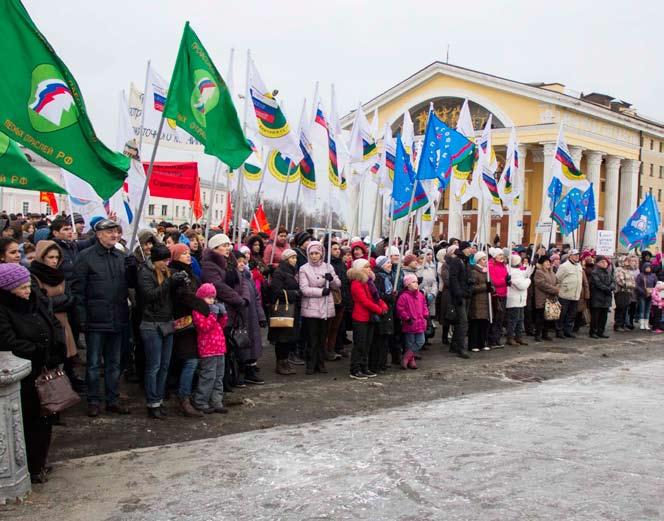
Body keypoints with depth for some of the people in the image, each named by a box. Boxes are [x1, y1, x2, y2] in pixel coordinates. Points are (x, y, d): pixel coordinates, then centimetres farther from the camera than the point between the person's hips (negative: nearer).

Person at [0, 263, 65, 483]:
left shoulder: (35, 301, 5)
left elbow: (55, 324, 9)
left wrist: (57, 347, -7)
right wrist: (41, 351, -19)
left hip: (45, 372, 7)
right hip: (24, 377, -7)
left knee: (45, 419, 15)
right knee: (29, 423, 5)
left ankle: (40, 461, 31)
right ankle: (31, 469, 19)